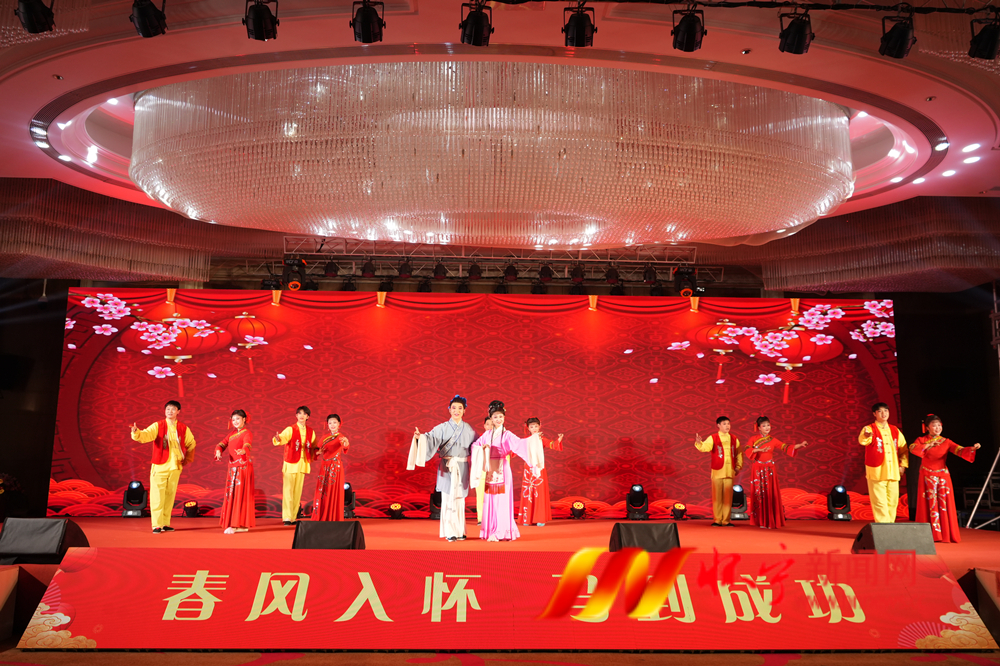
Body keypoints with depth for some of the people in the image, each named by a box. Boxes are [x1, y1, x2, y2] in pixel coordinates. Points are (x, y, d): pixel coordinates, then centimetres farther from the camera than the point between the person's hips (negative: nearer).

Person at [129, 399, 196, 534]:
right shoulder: (158, 426, -3)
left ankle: (165, 524, 16)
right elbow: (145, 436, -20)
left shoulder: (183, 429, 6)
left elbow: (191, 443, 22)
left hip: (175, 467, 3)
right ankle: (157, 525, -1)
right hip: (159, 467, -3)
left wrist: (188, 458, 15)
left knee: (170, 496, 8)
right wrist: (136, 432, -40)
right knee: (157, 496, -6)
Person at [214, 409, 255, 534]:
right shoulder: (232, 433, 14)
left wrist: (243, 450, -51)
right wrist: (218, 450, -18)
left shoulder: (246, 433, -8)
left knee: (240, 494, -9)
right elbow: (222, 443, 5)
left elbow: (247, 444, -28)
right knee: (232, 495, 8)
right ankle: (242, 525, 13)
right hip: (233, 466, 8)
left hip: (243, 466, -8)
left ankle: (236, 525, -10)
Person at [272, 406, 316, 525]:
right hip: (290, 464, -4)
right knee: (288, 490, -8)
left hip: (303, 464, 4)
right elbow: (283, 437, -25)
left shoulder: (310, 432, 9)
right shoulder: (290, 430, -5)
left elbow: (313, 446, 22)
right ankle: (287, 517, -7)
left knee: (298, 491, 7)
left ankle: (293, 517, 13)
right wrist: (278, 439, -46)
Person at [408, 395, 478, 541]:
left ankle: (460, 531, 14)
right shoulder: (442, 428, -1)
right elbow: (431, 438, -12)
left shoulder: (468, 429, 7)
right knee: (448, 499, -3)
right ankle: (449, 532, 3)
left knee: (460, 498, 6)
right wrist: (419, 437, -31)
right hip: (447, 467, -2)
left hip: (462, 468, 2)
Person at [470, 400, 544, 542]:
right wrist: (482, 448, -6)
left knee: (503, 500, -4)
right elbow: (475, 445, 15)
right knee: (490, 500, 5)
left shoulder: (507, 434, -3)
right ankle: (491, 531, 13)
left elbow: (519, 443, -18)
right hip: (490, 470, 4)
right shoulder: (487, 434, 10)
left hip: (502, 470, -4)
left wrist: (533, 440, -33)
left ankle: (504, 532, 2)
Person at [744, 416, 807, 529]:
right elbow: (747, 450, -13)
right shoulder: (753, 439, 3)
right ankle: (760, 521, 4)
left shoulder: (773, 440, 8)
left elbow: (786, 447, 0)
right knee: (759, 495, -1)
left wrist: (799, 445, -11)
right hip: (757, 470, -1)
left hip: (769, 470, 1)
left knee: (770, 494, -3)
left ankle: (770, 521, 2)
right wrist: (760, 449, -26)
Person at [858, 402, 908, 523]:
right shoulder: (869, 429, -4)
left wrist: (902, 464, 13)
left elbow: (903, 448, 24)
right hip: (876, 472, -5)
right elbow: (862, 440, -27)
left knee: (893, 502, 8)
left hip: (893, 473, 5)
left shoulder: (895, 430, 13)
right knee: (879, 503, -7)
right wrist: (866, 436, -50)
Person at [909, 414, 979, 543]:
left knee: (944, 504, -2)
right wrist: (929, 444, -18)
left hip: (942, 477, 1)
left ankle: (946, 534, 3)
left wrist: (972, 448, -29)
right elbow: (912, 449, -16)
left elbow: (960, 450, -11)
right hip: (927, 477, -1)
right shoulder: (921, 440, 4)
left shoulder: (946, 442, 6)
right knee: (929, 505, -1)